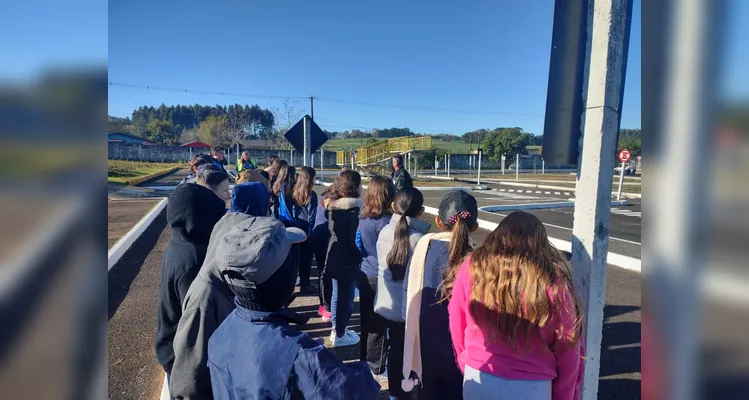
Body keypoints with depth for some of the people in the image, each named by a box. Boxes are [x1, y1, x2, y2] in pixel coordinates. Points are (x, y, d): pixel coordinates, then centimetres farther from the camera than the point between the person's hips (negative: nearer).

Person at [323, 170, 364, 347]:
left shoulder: (333, 204, 3)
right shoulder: (353, 209, -22)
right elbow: (354, 239, -21)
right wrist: (360, 257, -8)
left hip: (335, 255, 8)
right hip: (347, 258, -8)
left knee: (336, 294, 20)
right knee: (346, 297, 6)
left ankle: (337, 330, 34)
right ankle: (340, 335, 19)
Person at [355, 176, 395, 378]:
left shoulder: (362, 218, 1)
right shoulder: (385, 222, -19)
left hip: (365, 274, 7)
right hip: (381, 277, -7)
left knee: (367, 320, 18)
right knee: (378, 323, 6)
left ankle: (365, 359, 32)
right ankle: (375, 365, 19)